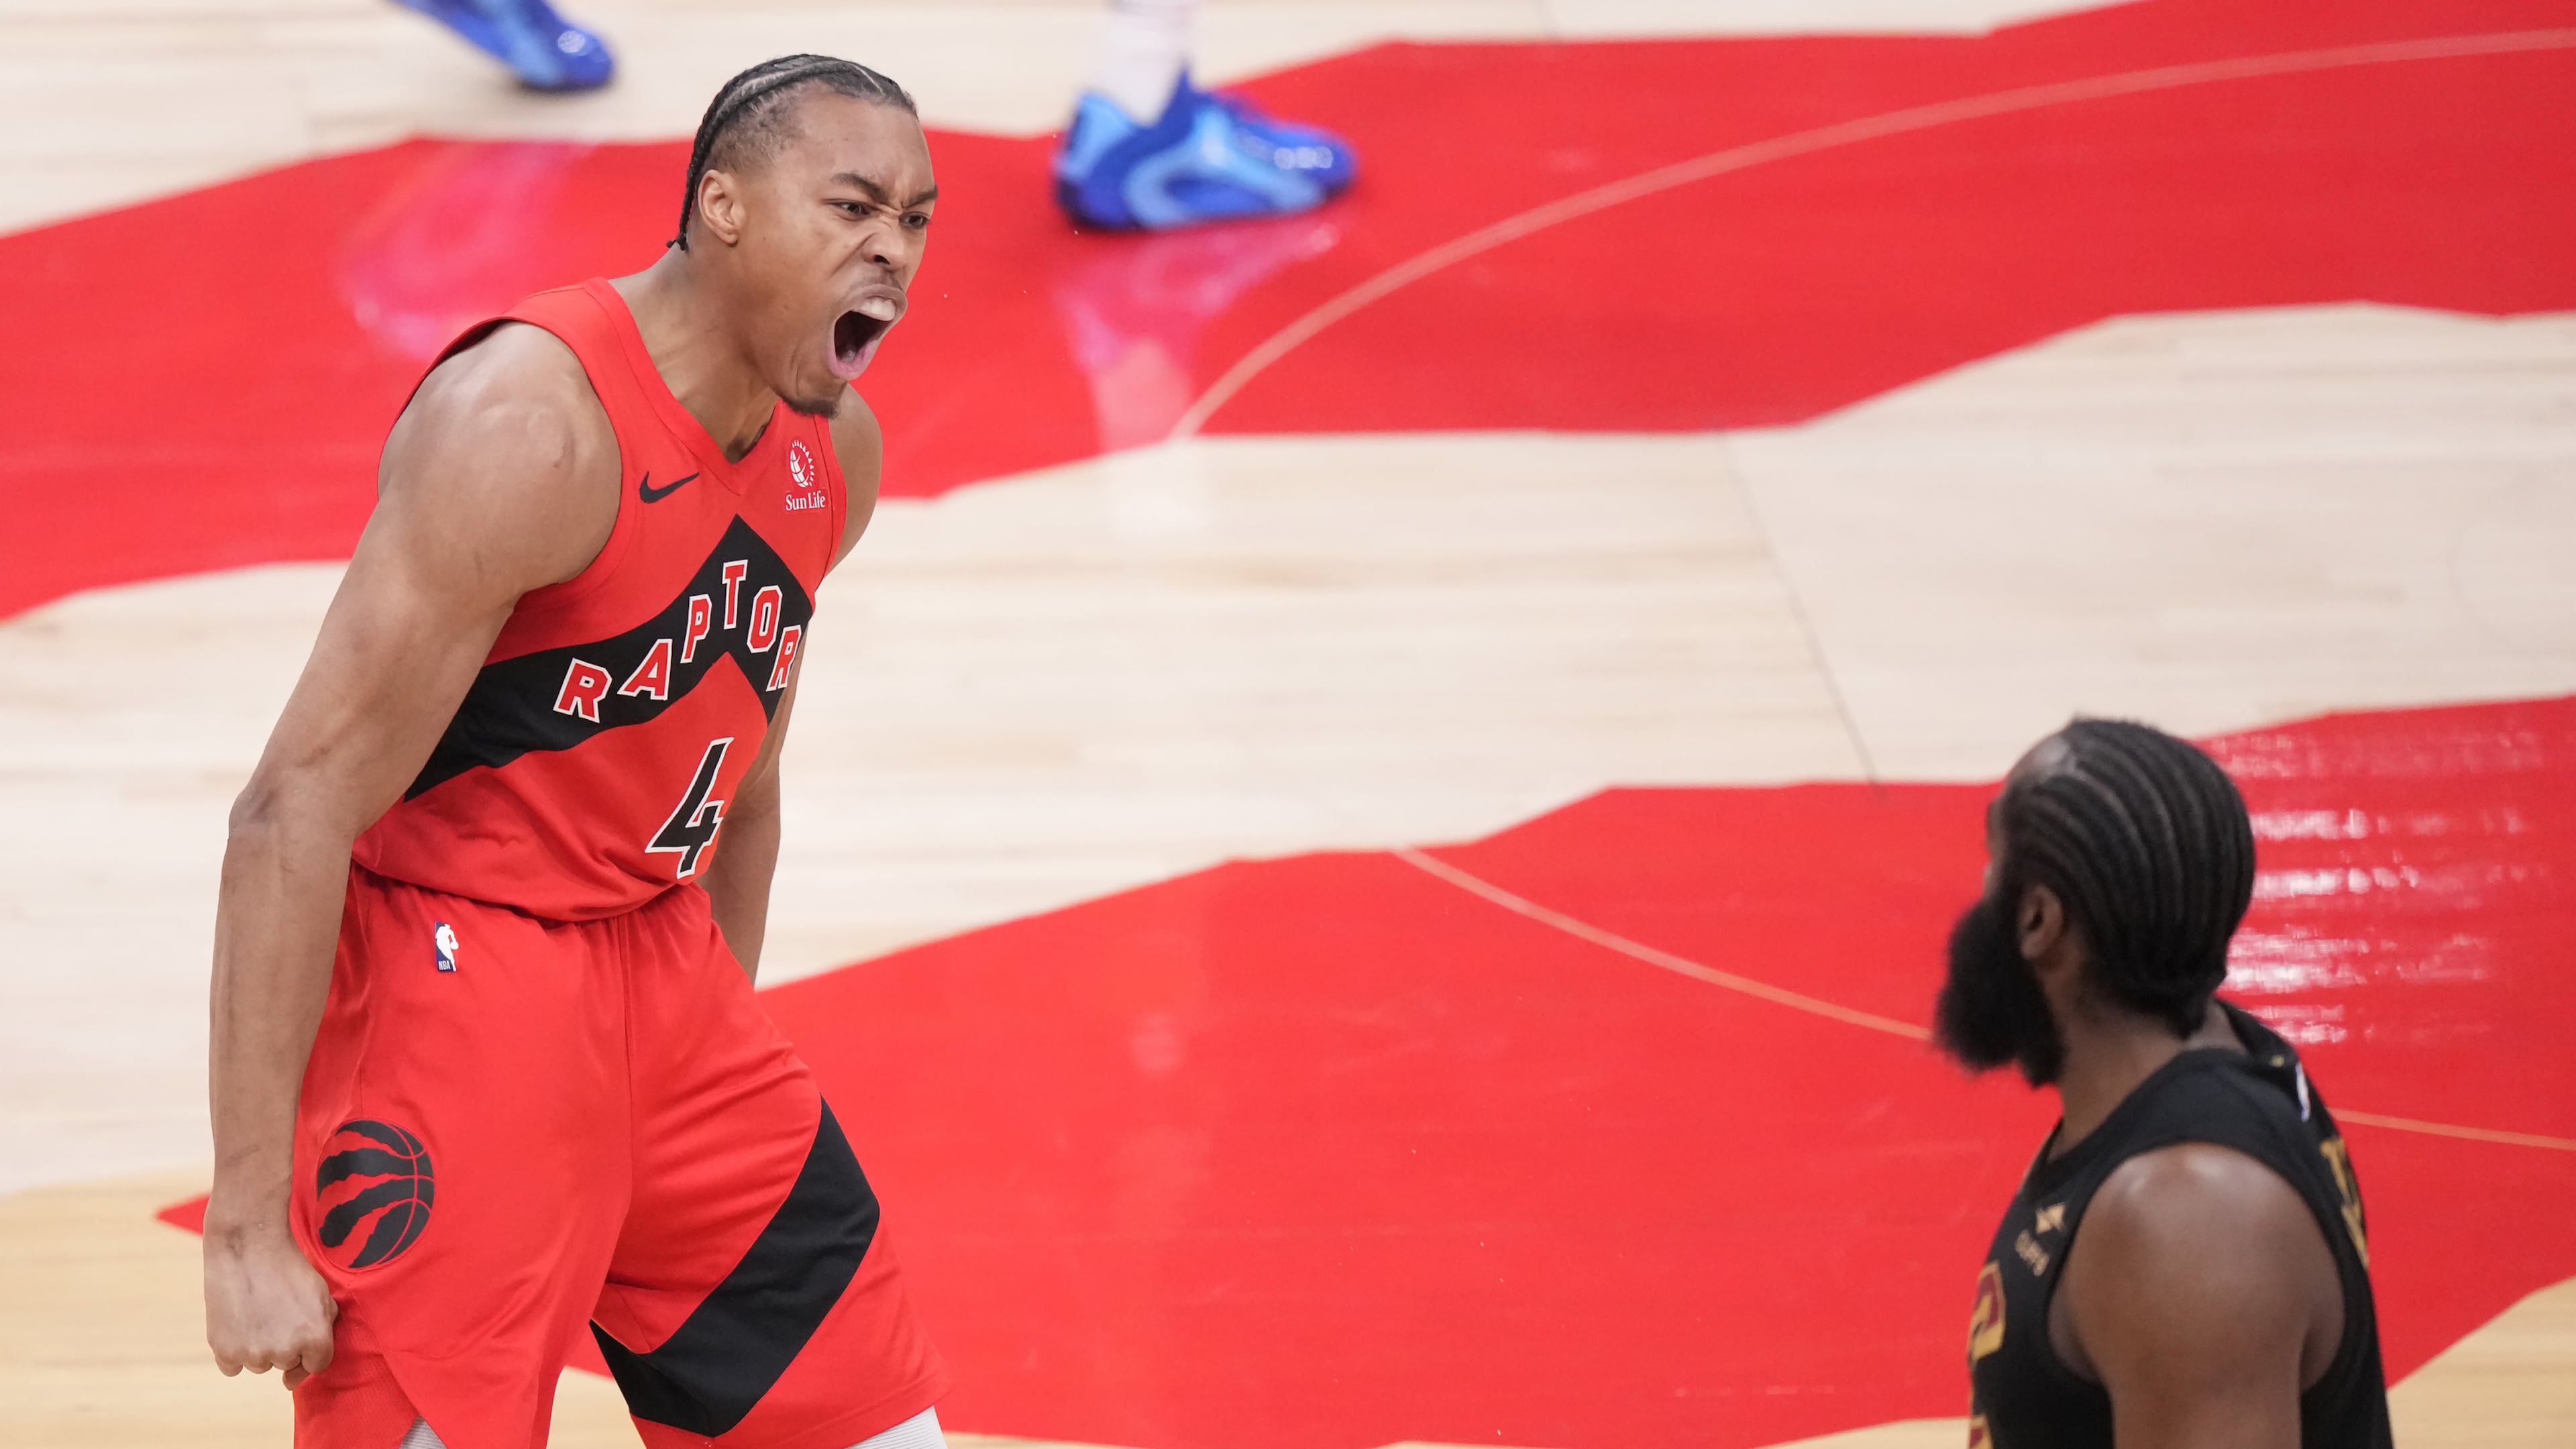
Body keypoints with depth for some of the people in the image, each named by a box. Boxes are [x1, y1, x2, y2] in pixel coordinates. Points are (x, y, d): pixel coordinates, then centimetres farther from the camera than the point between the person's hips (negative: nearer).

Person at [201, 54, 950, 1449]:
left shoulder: (835, 451, 4)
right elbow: (295, 812, -23)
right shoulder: (532, 425, -22)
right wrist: (246, 1224, -25)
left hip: (660, 967, 8)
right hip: (448, 973, -8)